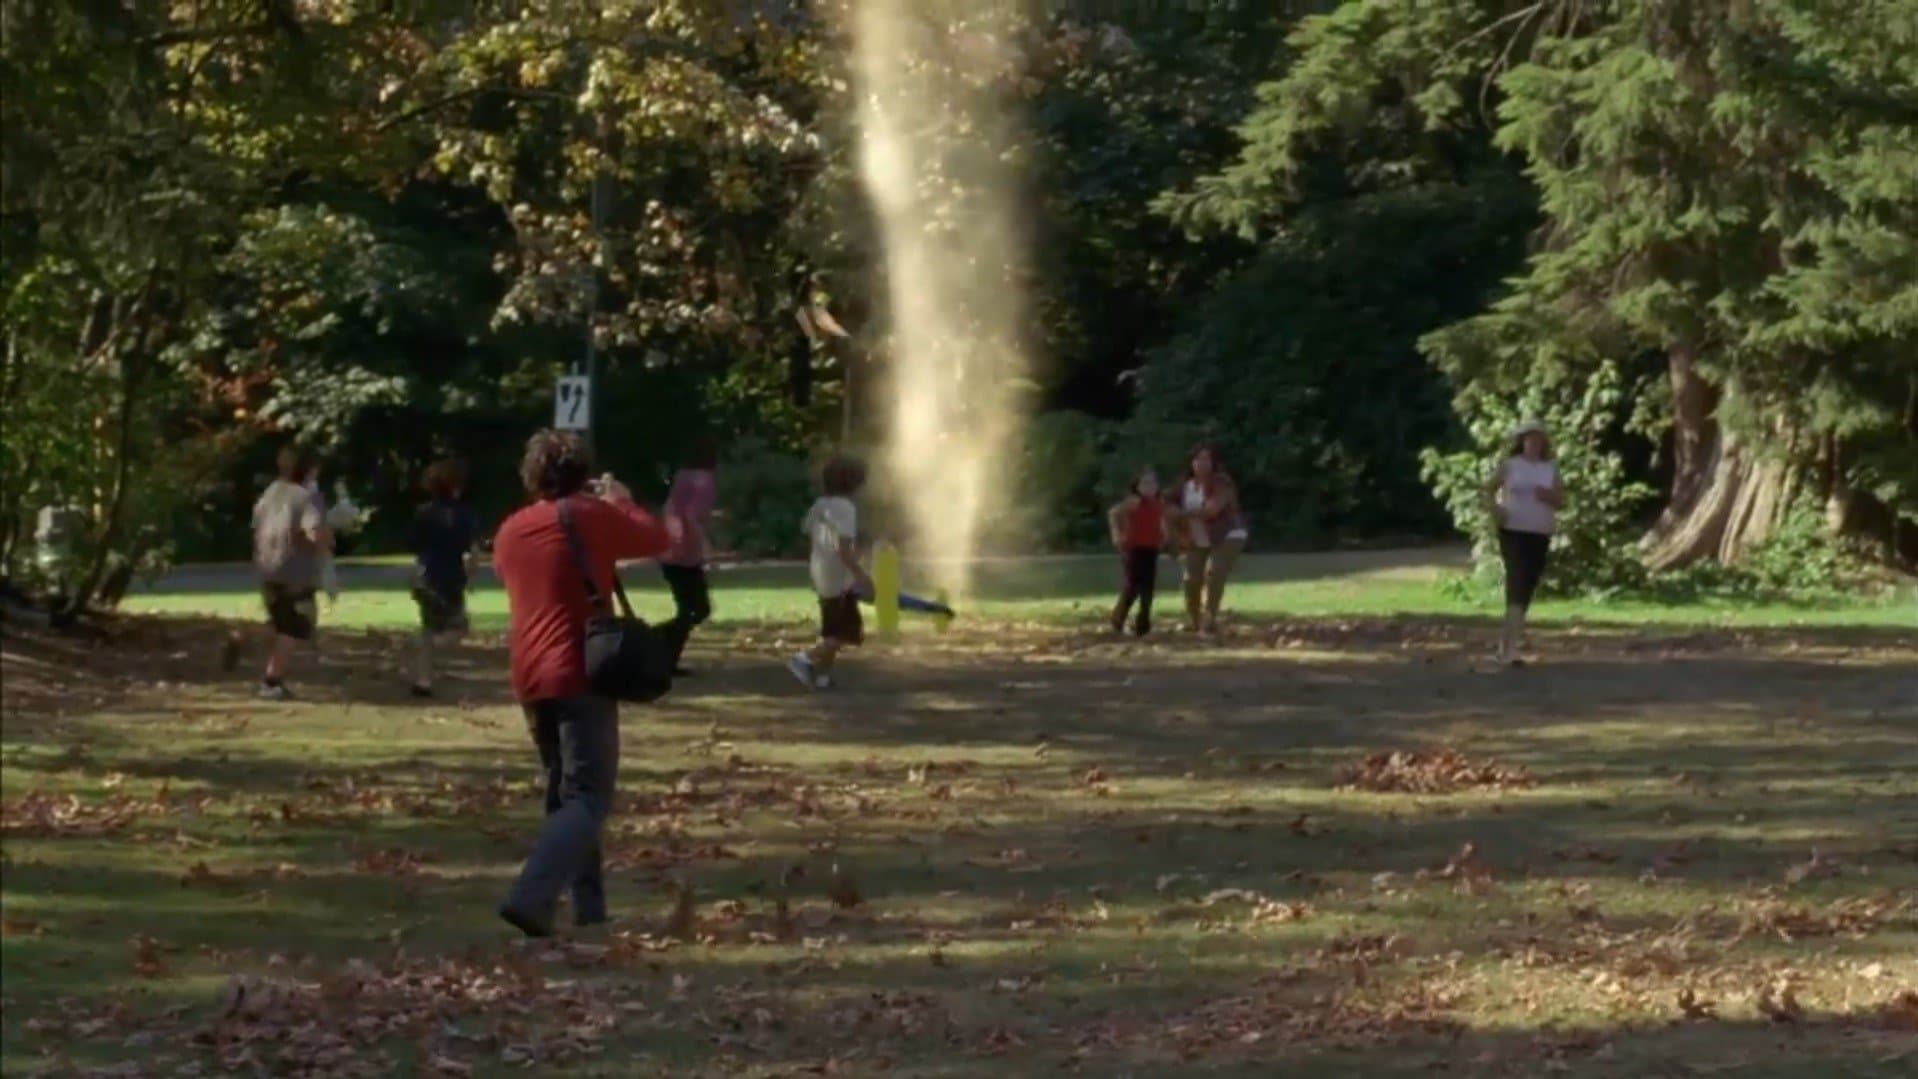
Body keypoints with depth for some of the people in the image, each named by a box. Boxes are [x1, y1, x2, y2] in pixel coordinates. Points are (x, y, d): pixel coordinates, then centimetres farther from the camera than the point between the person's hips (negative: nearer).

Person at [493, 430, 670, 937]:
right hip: (582, 674, -6)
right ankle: (531, 895, -27)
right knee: (587, 797, -8)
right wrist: (621, 502, 24)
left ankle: (588, 905, 18)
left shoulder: (511, 530, 10)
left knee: (564, 791, 19)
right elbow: (656, 539, 6)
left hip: (530, 680, 6)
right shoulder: (590, 516, -6)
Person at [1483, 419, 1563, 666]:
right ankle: (1510, 647, -22)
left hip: (1540, 535, 4)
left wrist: (1548, 495, -13)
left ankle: (1507, 640, 23)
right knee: (1517, 583, -17)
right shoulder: (1509, 465, 1)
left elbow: (1561, 502, 9)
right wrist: (1494, 509, -13)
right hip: (1513, 532, -4)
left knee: (1527, 588, 9)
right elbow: (1489, 490, 6)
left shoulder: (1550, 469, 8)